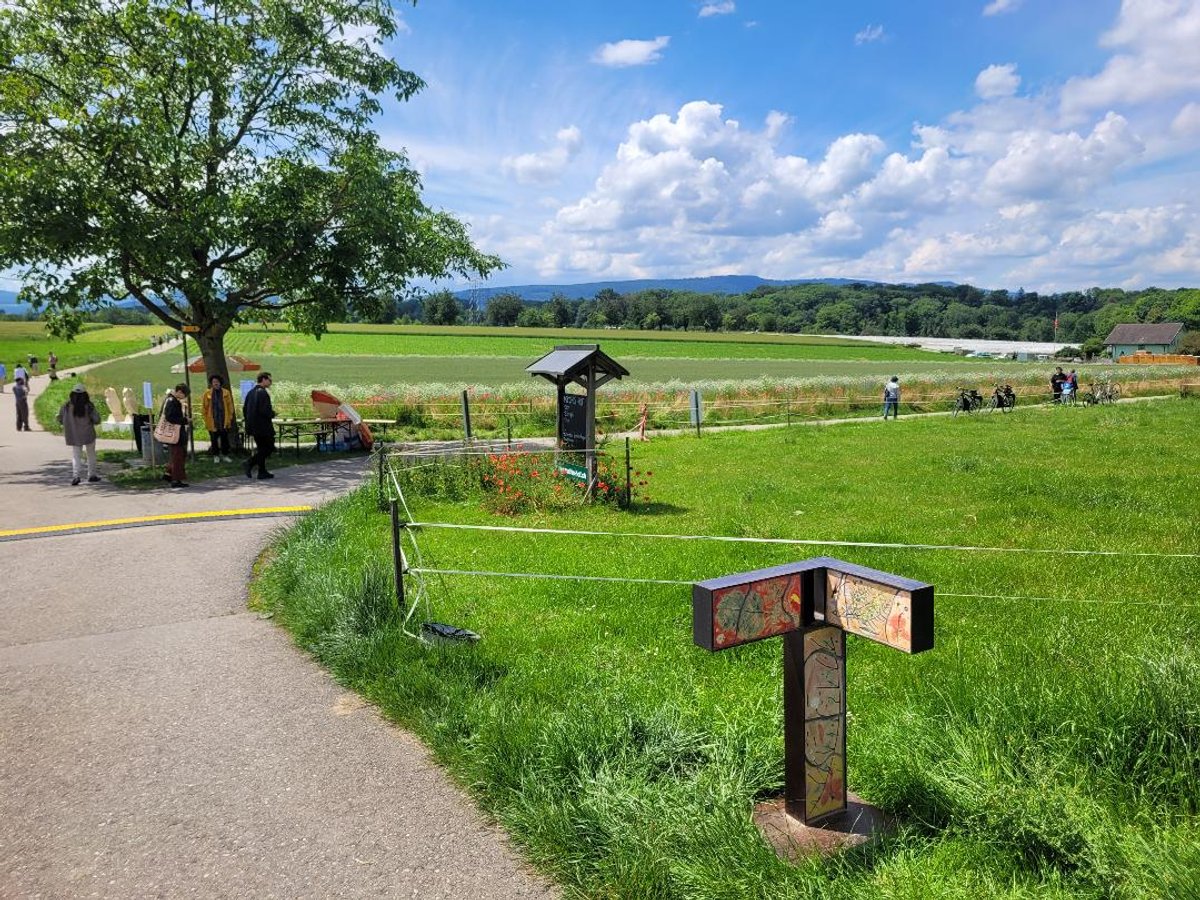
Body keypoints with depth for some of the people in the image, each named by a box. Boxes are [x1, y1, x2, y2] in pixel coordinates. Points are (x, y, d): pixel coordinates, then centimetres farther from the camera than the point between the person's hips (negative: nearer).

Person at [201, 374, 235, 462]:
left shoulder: (226, 393, 1)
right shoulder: (207, 393, -1)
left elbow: (230, 406, 5)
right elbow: (204, 407, 3)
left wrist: (229, 418, 1)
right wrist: (206, 419, -1)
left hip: (224, 421, 1)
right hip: (212, 421, -1)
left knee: (225, 439, 7)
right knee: (214, 439, 7)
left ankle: (225, 455, 18)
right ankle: (216, 456, 18)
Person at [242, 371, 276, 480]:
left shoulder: (251, 392, 12)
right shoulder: (263, 393, -16)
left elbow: (244, 408, 16)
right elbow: (265, 411, -23)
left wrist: (248, 421, 21)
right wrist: (273, 413, -4)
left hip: (253, 426, 9)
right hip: (263, 426, -9)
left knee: (262, 448, 15)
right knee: (269, 447, 1)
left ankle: (262, 472, 12)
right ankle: (251, 462, -10)